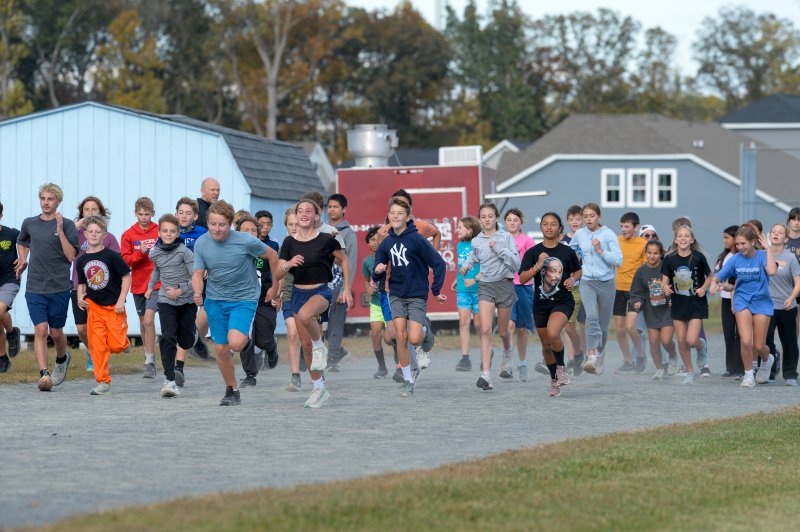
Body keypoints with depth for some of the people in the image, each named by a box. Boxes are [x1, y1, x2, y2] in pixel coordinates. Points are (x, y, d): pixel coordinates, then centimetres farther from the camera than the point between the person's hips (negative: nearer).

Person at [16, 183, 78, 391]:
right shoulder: (29, 224, 8)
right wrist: (23, 260, 13)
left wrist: (60, 231, -19)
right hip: (34, 288, 2)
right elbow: (21, 242, 30)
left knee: (55, 332, 10)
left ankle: (62, 359, 40)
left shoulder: (67, 225, -3)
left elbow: (71, 256, -12)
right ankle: (44, 374, -15)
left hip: (59, 288, -2)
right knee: (40, 330, -12)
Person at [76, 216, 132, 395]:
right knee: (97, 346, -3)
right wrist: (80, 297, -5)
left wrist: (121, 301, -12)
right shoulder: (82, 260, 5)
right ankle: (103, 382, 3)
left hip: (113, 306, -3)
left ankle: (124, 341, 27)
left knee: (116, 345, -9)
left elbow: (127, 277, -6)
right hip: (93, 306, 3)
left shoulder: (112, 256, -9)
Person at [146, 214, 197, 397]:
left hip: (187, 299, -1)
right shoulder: (155, 253, 1)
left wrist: (181, 290, -17)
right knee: (167, 338, -15)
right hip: (166, 300, 1)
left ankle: (179, 365, 45)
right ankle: (169, 380, -18)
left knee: (186, 339, 10)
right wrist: (151, 286, 22)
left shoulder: (184, 251, -13)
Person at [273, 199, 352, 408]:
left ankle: (320, 347, -10)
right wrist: (288, 264, -22)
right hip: (298, 293, 5)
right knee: (305, 345, 7)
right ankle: (319, 388, 21)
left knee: (305, 315, -39)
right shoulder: (290, 243, 0)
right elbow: (276, 276, -1)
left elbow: (344, 261, 7)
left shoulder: (326, 240, -9)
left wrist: (347, 288, 4)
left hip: (321, 291, -5)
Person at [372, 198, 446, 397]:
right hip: (396, 295, 4)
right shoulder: (386, 243, 3)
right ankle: (408, 381, 4)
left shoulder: (417, 239, -13)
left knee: (414, 339, -14)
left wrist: (436, 291, -6)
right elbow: (378, 274, 10)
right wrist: (377, 272, -14)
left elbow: (439, 264, -10)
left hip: (417, 296, -4)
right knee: (401, 337, -7)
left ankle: (425, 330, 23)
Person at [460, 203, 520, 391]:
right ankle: (485, 374, -22)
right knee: (485, 330, -16)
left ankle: (507, 352, 49)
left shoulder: (506, 237, -4)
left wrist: (499, 249, -19)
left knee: (502, 331, 12)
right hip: (485, 286, 1)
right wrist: (466, 266, 5)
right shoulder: (476, 242, 5)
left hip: (505, 285, -1)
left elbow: (516, 264, -10)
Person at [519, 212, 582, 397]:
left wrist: (573, 280, -7)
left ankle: (561, 367, -2)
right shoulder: (532, 253, -3)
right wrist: (538, 266, -24)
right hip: (541, 303, 3)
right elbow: (522, 278, -11)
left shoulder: (567, 251, -3)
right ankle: (554, 380, 34)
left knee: (553, 333, -28)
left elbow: (578, 271, 14)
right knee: (546, 345, 12)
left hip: (563, 301, -3)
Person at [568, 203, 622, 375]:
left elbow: (618, 260, -12)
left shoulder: (608, 234, -5)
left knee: (603, 323, 10)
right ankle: (591, 357, -33)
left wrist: (601, 250, -18)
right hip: (587, 282, 0)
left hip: (606, 283, 0)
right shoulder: (579, 234, 4)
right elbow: (569, 250, 27)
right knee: (591, 317, -23)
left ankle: (600, 354, 33)